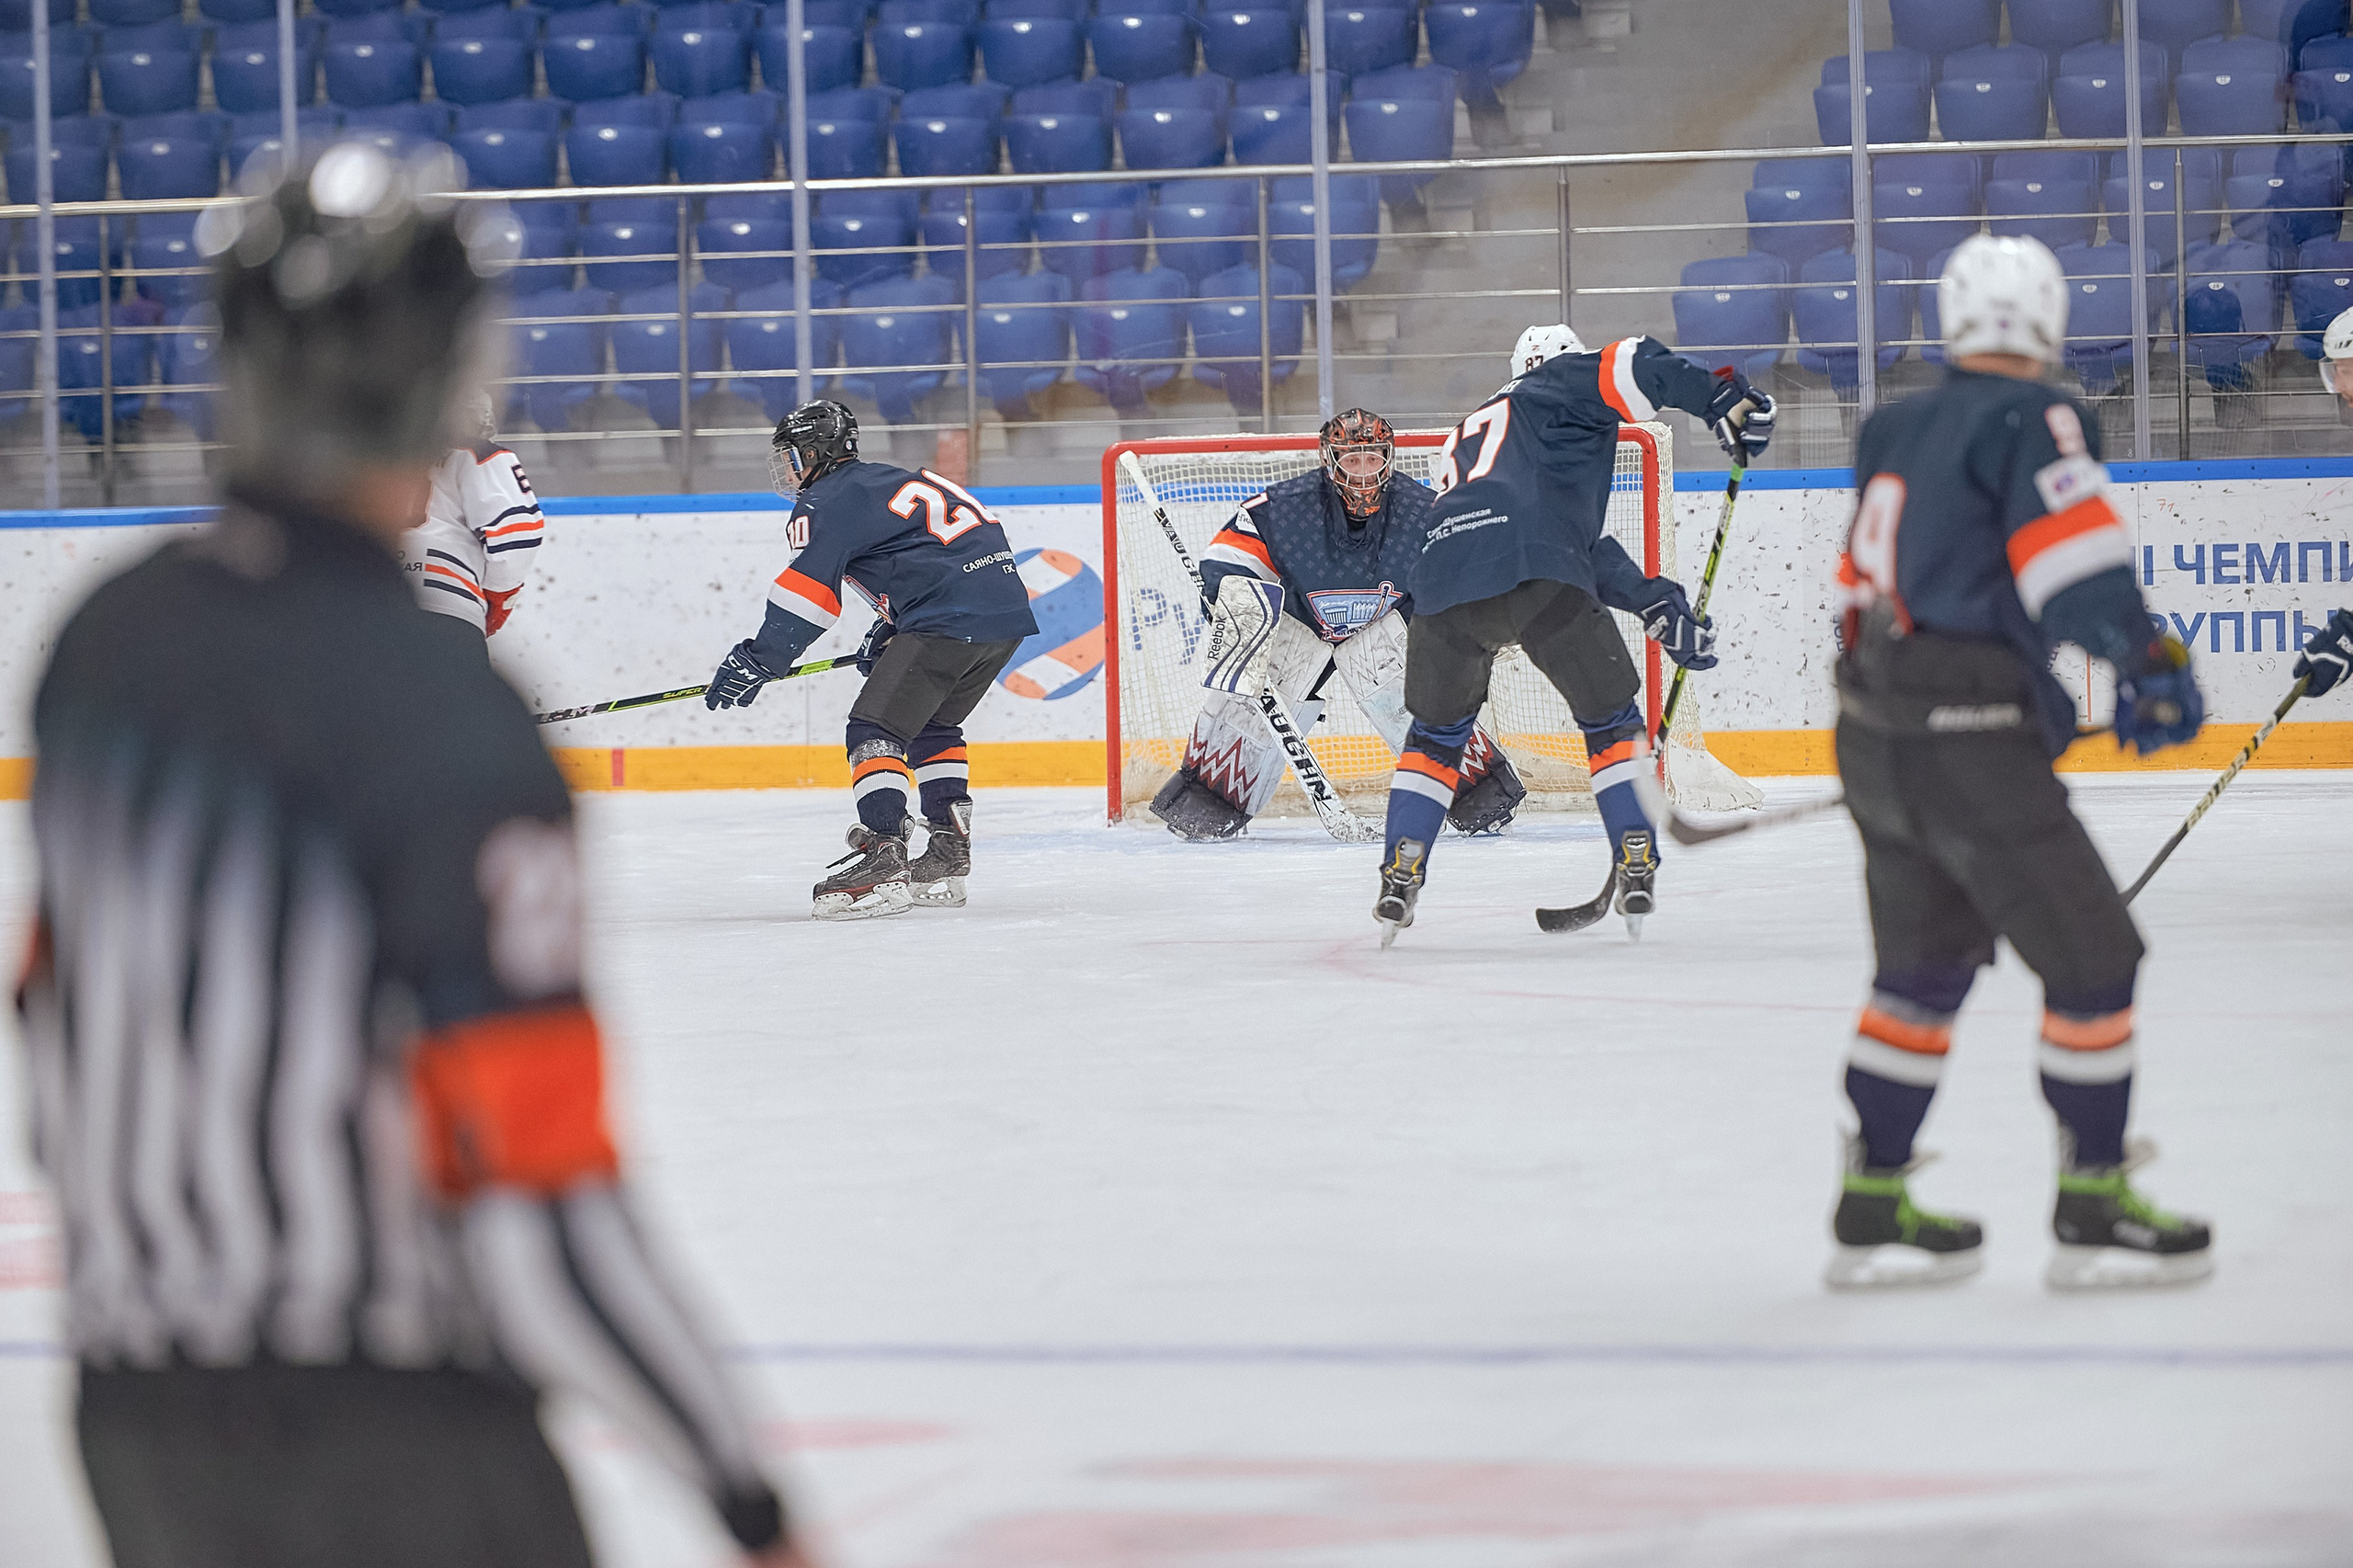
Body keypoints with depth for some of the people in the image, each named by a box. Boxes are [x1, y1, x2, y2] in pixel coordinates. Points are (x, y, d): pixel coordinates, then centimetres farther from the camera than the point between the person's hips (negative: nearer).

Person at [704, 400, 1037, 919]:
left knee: (875, 727, -9)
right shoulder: (885, 482, 29)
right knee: (933, 725, 25)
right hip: (1009, 609, 10)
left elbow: (808, 590, -10)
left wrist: (755, 662, -7)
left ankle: (883, 853, -22)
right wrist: (887, 634, 34)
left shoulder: (828, 503, 0)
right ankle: (947, 855, 24)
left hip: (950, 621, -10)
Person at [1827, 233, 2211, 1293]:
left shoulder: (1896, 432, 15)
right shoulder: (2031, 421, -9)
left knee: (1925, 966, 21)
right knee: (2092, 959, 1)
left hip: (1875, 738, 8)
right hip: (1970, 746, -8)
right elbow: (2074, 550, -23)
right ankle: (2094, 1211, 5)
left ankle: (1873, 1207, 25)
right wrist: (2147, 664, -25)